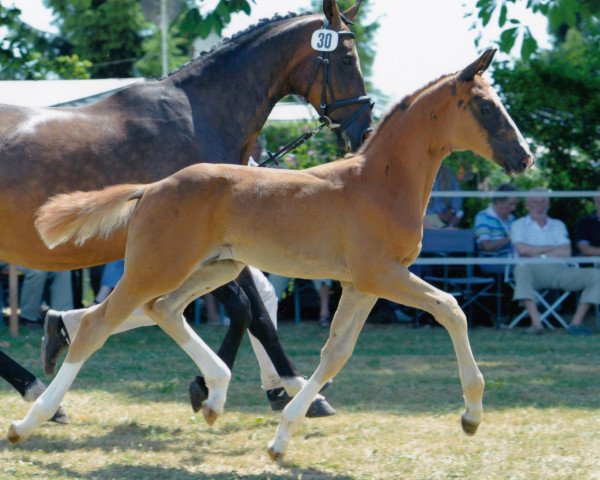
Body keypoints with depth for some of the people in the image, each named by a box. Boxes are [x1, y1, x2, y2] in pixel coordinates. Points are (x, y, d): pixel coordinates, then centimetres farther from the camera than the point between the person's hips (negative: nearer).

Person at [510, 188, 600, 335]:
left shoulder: (558, 225, 24)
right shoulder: (519, 225, 16)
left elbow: (566, 252, 7)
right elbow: (522, 249, -4)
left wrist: (538, 255, -2)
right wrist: (552, 248, 3)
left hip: (560, 270, 3)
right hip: (535, 270, -3)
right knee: (521, 270, -39)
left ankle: (576, 322, -24)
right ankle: (536, 323, -44)